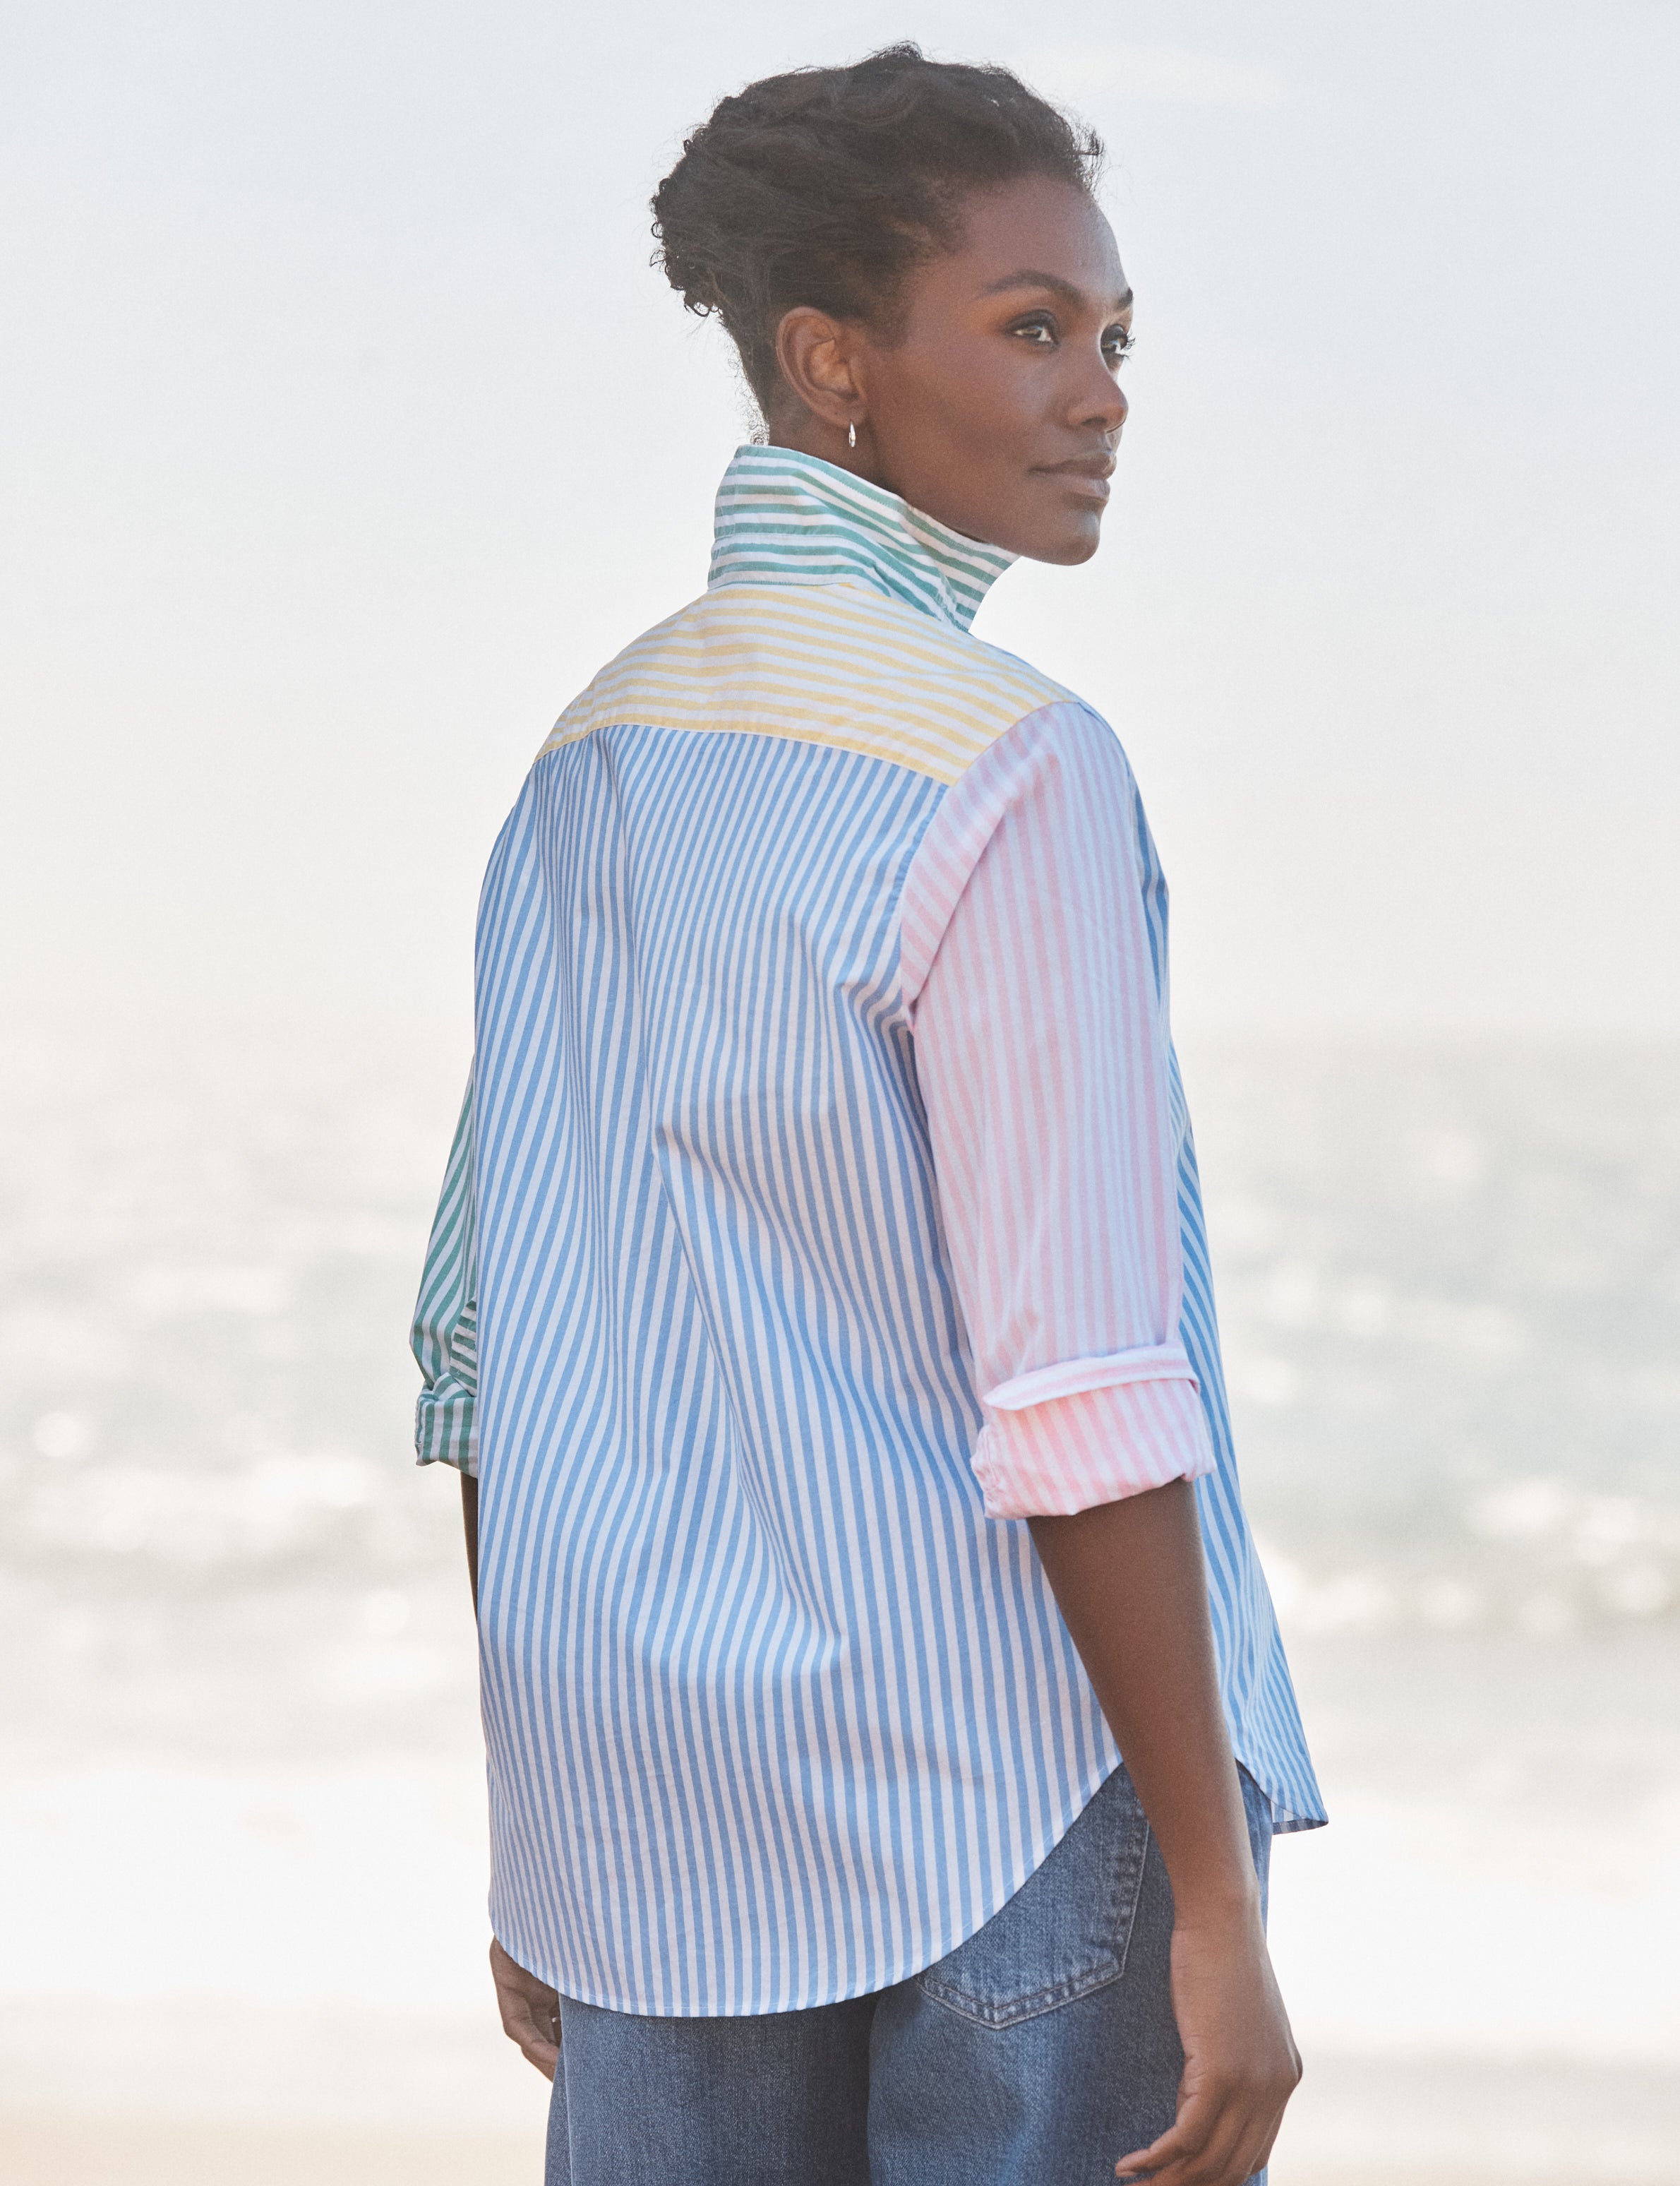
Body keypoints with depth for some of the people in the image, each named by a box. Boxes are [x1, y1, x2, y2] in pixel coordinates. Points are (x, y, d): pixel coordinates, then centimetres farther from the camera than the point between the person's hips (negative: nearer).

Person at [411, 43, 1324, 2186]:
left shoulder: (592, 766, 9)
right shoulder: (1008, 770, -13)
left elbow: (488, 1355, 12)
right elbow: (1074, 1395, -18)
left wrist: (539, 1857, 19)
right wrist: (1219, 1909, -15)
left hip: (663, 1826, 7)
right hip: (1020, 1803, -7)